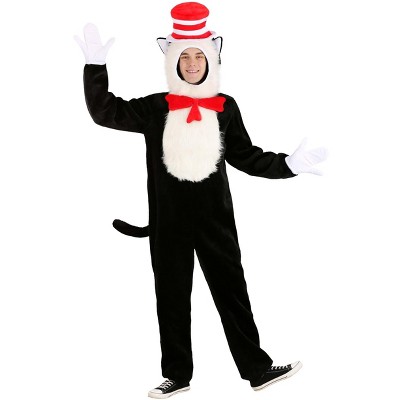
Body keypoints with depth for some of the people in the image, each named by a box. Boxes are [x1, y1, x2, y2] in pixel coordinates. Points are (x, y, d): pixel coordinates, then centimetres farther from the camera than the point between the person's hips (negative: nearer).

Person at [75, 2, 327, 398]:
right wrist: (95, 65, -7)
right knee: (172, 298, 9)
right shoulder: (155, 108, 1)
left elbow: (245, 157, 8)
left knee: (232, 292, 6)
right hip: (169, 221, 0)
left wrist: (289, 164, -1)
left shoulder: (225, 107, 3)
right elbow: (104, 112, 0)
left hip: (215, 218, 0)